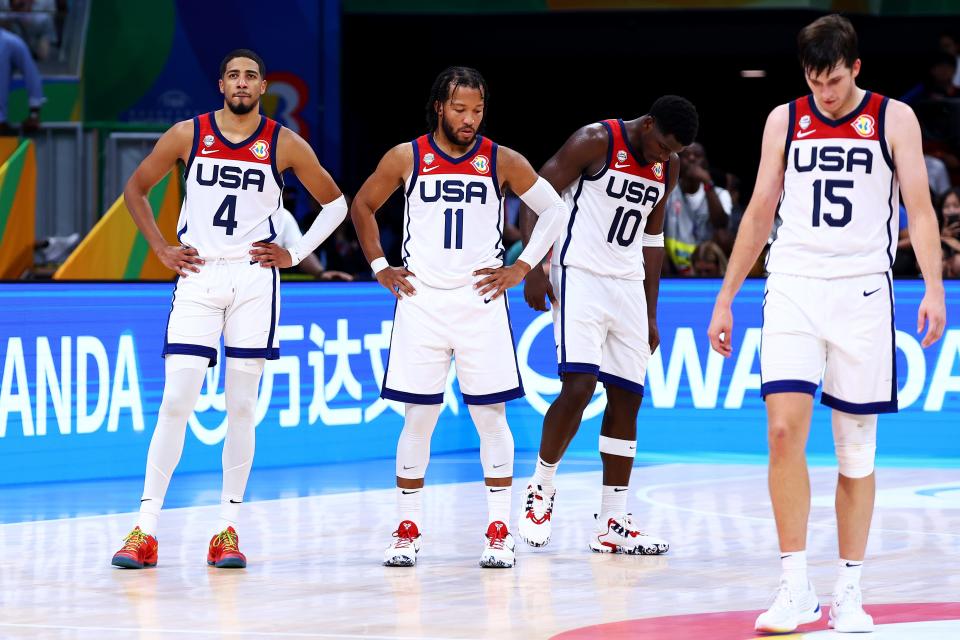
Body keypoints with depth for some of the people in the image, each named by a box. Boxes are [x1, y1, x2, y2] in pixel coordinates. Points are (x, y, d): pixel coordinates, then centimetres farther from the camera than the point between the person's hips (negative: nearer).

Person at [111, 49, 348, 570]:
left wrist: (296, 254, 3)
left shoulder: (284, 144, 1)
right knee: (175, 401, -7)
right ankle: (145, 530, -6)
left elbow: (335, 203, 12)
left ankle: (228, 529, 8)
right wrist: (161, 248, 4)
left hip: (254, 279, 1)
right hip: (198, 276, 0)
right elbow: (135, 189, 13)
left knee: (241, 406, 2)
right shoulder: (188, 134, 1)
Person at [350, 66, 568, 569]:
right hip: (421, 301, 0)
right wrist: (379, 267, 8)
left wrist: (522, 268, 1)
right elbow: (362, 206, 16)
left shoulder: (501, 161, 0)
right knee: (418, 417, 1)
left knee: (491, 416, -2)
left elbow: (555, 211, 7)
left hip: (481, 300, 0)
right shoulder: (406, 158, 1)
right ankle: (407, 531, 10)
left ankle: (498, 532, 4)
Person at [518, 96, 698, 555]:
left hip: (629, 287, 7)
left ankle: (612, 525, 6)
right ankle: (541, 488, 3)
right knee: (579, 385, -19)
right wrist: (533, 270, -17)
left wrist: (650, 314, 19)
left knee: (627, 398, 3)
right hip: (579, 276, -7)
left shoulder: (667, 168, 9)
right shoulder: (596, 142, -11)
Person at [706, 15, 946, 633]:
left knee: (856, 449, 3)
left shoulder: (894, 119, 3)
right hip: (793, 285, 1)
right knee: (785, 428, -15)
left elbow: (920, 208, -2)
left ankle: (849, 592, 11)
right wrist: (725, 298, 13)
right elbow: (759, 213, 15)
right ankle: (796, 586, -11)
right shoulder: (784, 121, 10)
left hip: (862, 291, -1)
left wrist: (934, 287, -16)